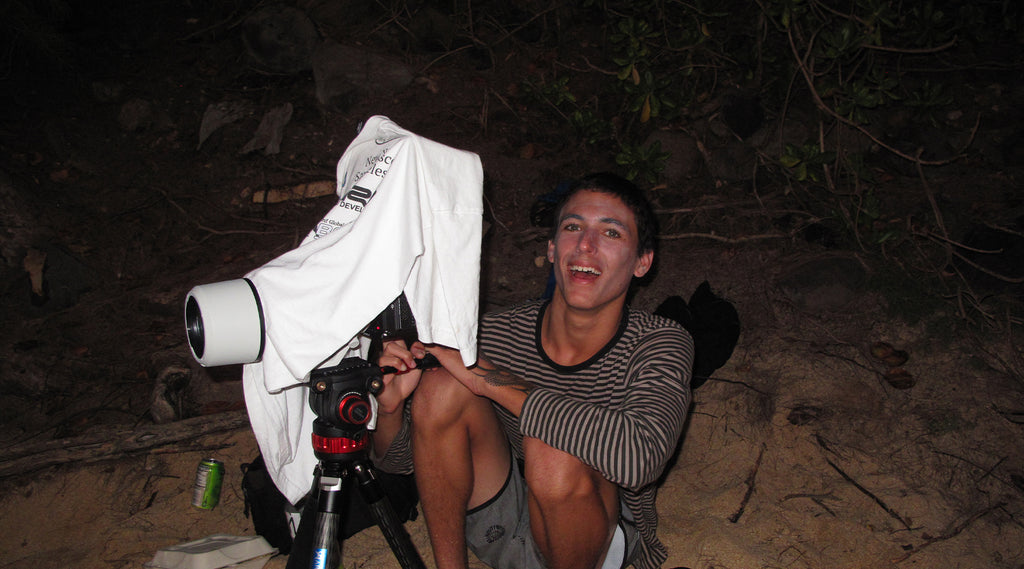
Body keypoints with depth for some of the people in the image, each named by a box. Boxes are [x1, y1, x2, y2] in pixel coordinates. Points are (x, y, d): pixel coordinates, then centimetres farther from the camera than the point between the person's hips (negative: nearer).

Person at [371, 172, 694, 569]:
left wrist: (487, 377, -35)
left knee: (554, 452, -35)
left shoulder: (660, 344, -18)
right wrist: (390, 404, -29)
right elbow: (398, 459, -3)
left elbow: (638, 457, -40)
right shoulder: (496, 336, -13)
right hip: (494, 528, 2)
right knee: (441, 386, -21)